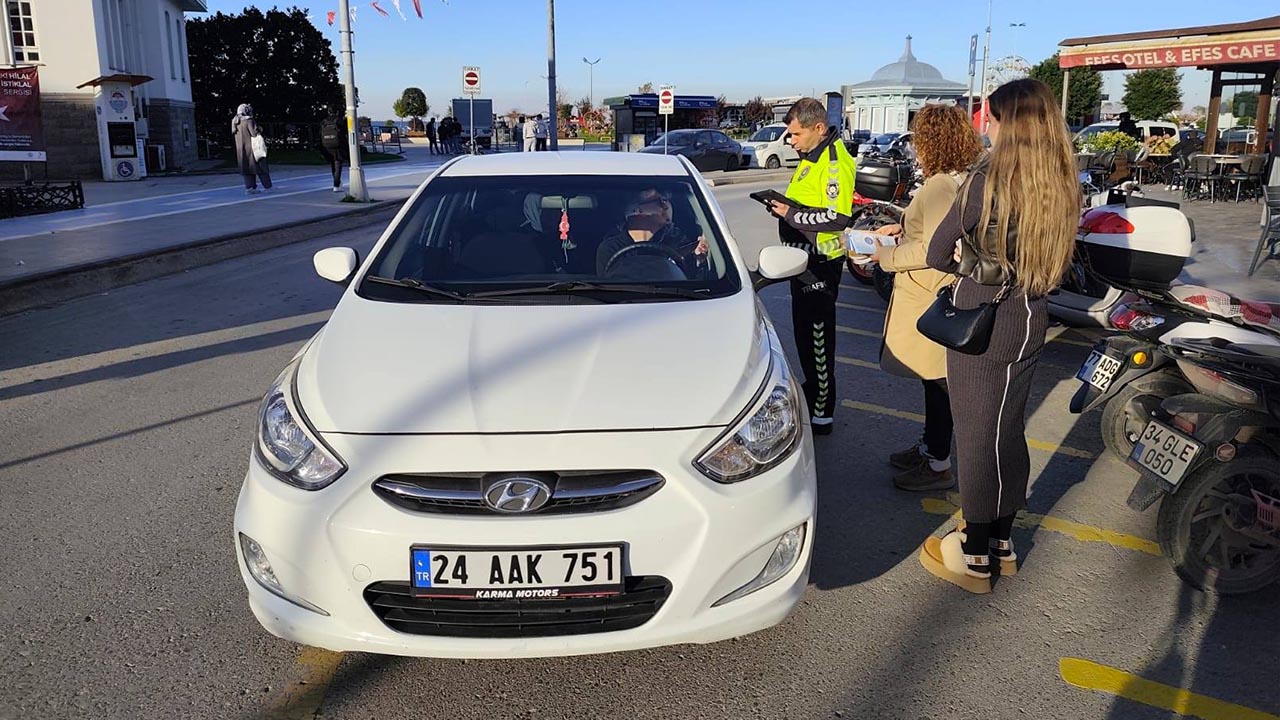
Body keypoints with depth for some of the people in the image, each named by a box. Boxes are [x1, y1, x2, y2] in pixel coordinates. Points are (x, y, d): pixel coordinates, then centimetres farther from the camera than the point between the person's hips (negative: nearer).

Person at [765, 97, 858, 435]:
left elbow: (838, 217, -26)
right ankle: (812, 389, 36)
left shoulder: (835, 161, -17)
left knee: (818, 336, -4)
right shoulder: (812, 156, 14)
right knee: (804, 330, 20)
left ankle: (822, 413, 5)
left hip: (820, 263, -10)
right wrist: (782, 205, 7)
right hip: (803, 258, 10)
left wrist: (791, 214, -20)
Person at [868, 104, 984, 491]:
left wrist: (883, 255, -16)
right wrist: (903, 228, 16)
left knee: (938, 380, 0)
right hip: (936, 297, 11)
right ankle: (930, 447, 36)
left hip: (929, 300, -11)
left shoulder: (941, 187, -22)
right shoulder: (963, 179, 11)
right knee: (936, 377, 21)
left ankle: (938, 466, 12)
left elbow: (934, 250, -25)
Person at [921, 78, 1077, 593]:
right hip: (1030, 321, 7)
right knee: (1009, 433, 17)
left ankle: (974, 557, 16)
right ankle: (1001, 542, 32)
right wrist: (983, 259, 3)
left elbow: (938, 255, -11)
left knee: (976, 436, 4)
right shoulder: (1063, 186, 3)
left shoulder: (990, 178, -17)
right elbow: (1045, 257, 12)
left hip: (981, 323, -7)